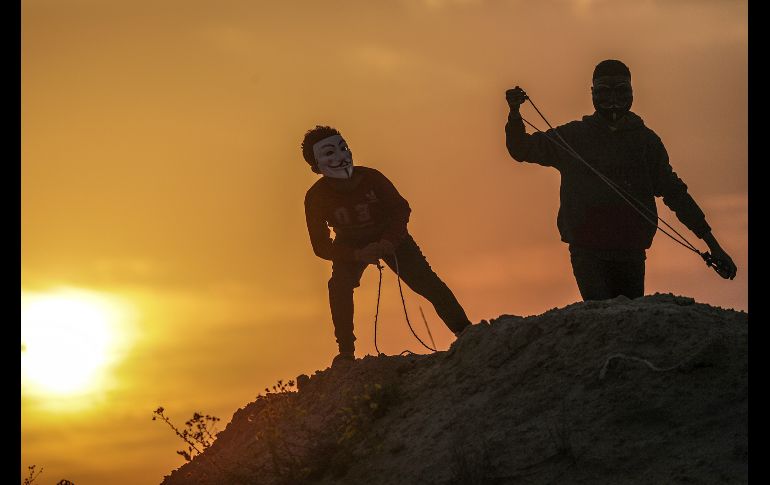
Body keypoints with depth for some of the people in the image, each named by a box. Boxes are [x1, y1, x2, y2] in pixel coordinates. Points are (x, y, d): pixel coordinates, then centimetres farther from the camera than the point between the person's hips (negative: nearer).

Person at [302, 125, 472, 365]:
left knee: (426, 281, -13)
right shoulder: (316, 197, -24)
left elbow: (401, 209, -12)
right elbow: (321, 245, -20)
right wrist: (358, 255, -34)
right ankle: (346, 351, -18)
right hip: (350, 247, 0)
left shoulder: (370, 178, -25)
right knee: (340, 286, -27)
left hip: (389, 237, 0)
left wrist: (388, 241, -29)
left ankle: (463, 329, 0)